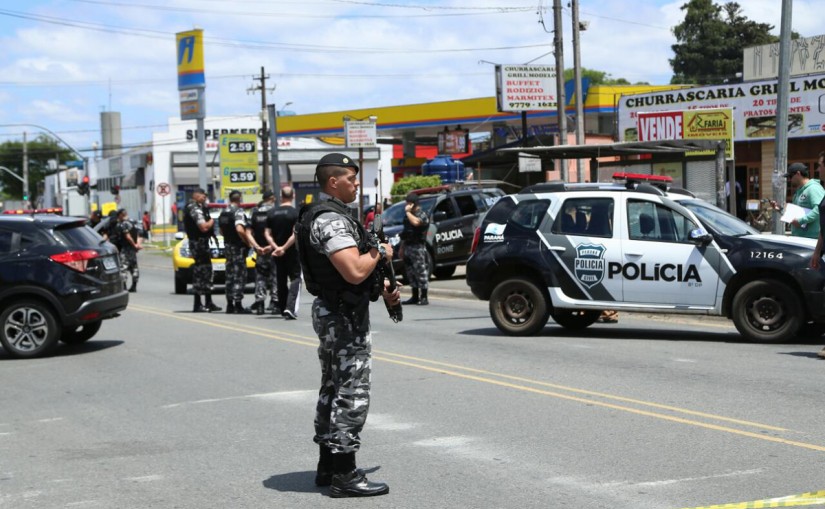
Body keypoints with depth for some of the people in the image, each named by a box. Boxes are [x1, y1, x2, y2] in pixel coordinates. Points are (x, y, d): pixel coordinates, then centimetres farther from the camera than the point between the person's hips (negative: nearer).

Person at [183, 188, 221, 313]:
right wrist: (211, 221, -6)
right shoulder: (195, 209, -17)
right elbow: (204, 227, -24)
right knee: (200, 273, -8)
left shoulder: (198, 208, 16)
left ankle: (208, 303, 21)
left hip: (202, 242, 11)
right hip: (199, 242, -11)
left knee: (207, 271, 15)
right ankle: (197, 305, -6)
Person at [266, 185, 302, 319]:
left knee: (281, 280, 15)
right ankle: (290, 307, -19)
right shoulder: (295, 213, -11)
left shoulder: (272, 213, 3)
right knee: (295, 278, -2)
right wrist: (284, 248, -16)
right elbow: (295, 234, -19)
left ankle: (283, 308, 22)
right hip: (292, 252, -4)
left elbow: (268, 234, -1)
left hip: (277, 252, 5)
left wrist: (276, 247, -10)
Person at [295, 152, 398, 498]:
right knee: (351, 394, -8)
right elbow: (354, 271, -30)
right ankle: (344, 475, -4)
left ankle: (327, 466, 26)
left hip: (331, 313, 11)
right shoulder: (332, 220, -20)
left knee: (333, 390, 17)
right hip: (345, 316, -11)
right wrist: (380, 253, -12)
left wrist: (382, 289, 13)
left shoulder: (331, 215, 15)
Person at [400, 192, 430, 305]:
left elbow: (415, 222, -29)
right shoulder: (408, 215, 19)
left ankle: (424, 297, -8)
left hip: (418, 247, -9)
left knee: (421, 272, -9)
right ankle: (415, 297, 16)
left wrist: (408, 212, -16)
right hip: (408, 247, 9)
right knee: (411, 272, 10)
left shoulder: (422, 215, -6)